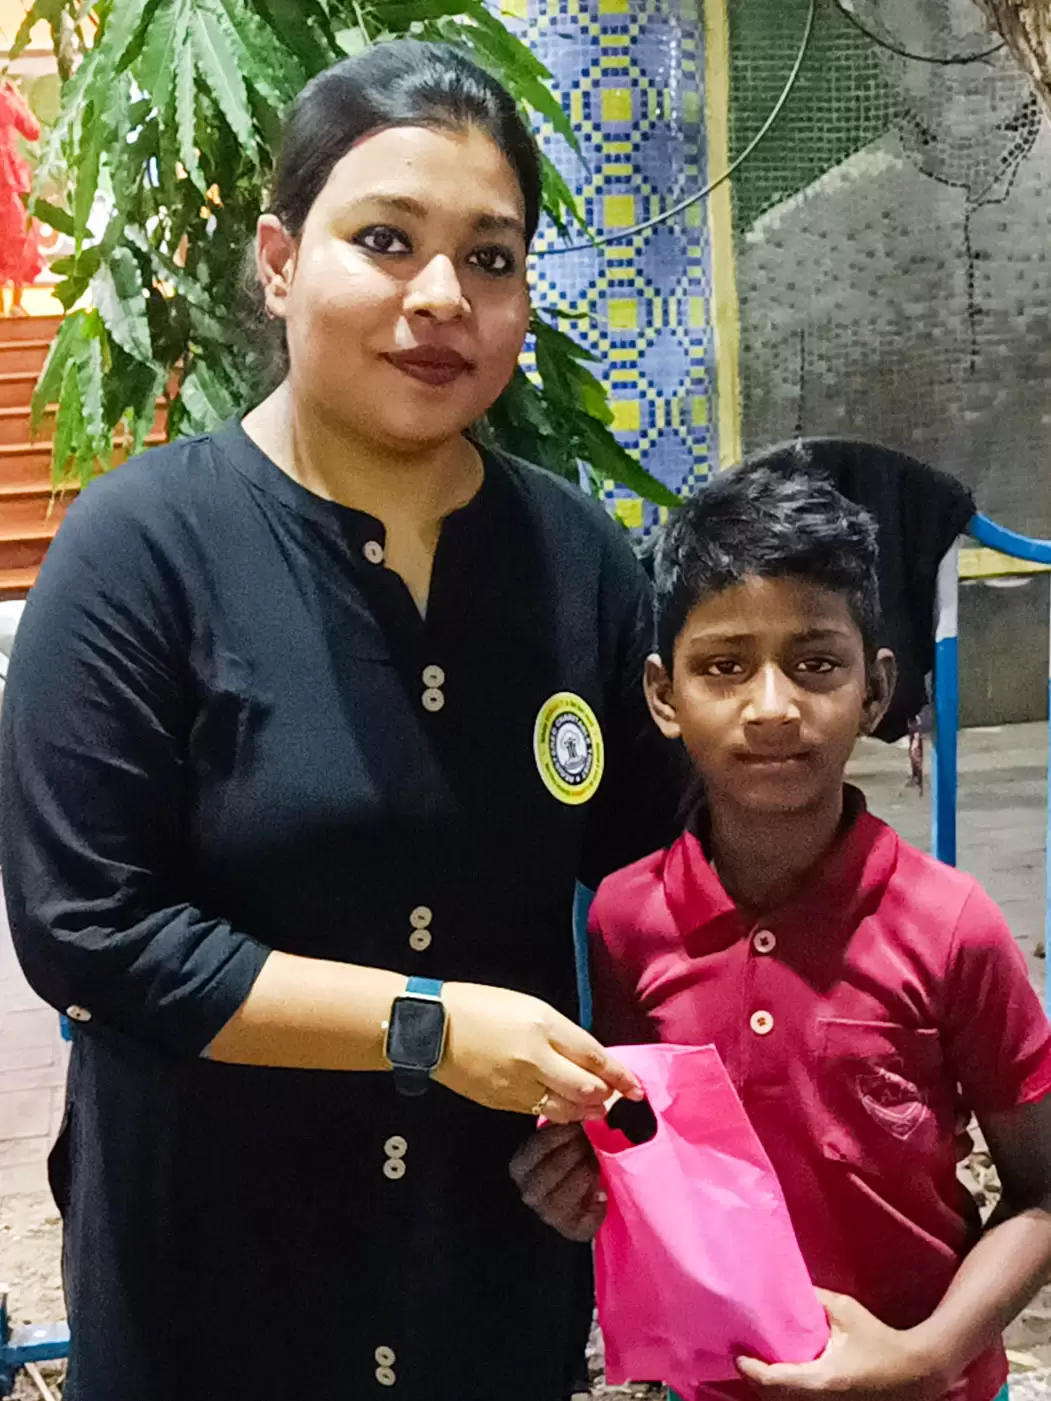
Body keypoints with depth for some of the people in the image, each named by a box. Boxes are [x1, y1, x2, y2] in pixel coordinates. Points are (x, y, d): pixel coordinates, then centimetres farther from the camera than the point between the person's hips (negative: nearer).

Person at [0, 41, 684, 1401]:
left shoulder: (581, 558, -3)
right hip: (210, 1261, -3)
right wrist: (426, 1025, -20)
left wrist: (618, 1108, -6)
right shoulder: (144, 545, -14)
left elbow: (642, 877, 7)